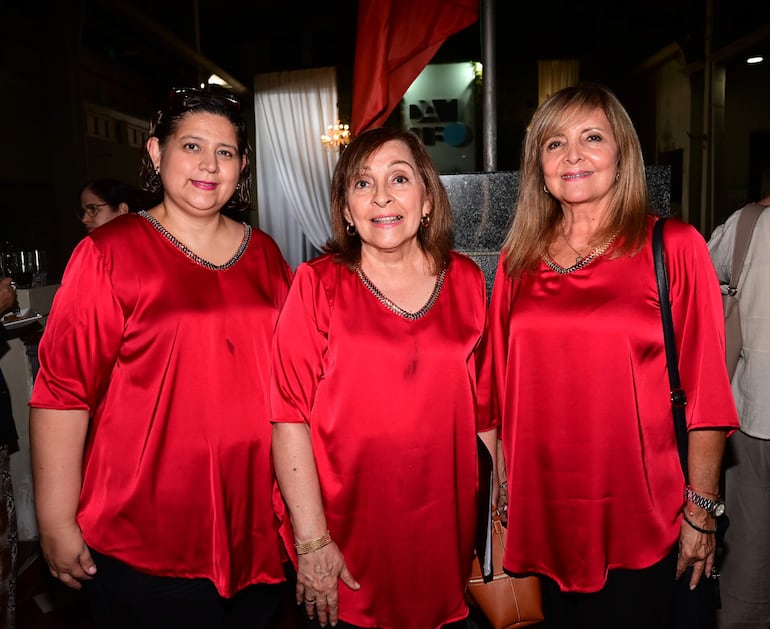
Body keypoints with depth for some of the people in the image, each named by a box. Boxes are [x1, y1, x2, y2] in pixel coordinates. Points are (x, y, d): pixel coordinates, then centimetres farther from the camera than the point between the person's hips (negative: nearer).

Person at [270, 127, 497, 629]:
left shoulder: (466, 281, 1)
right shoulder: (318, 285, -7)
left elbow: (485, 408, 6)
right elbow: (290, 417, -11)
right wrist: (311, 541, -13)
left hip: (445, 535, 3)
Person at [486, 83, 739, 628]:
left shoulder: (673, 247, -6)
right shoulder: (517, 262, 3)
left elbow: (705, 391, -5)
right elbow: (504, 392, 8)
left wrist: (701, 509, -5)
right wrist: (504, 496, 9)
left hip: (638, 522, -3)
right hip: (542, 516, 3)